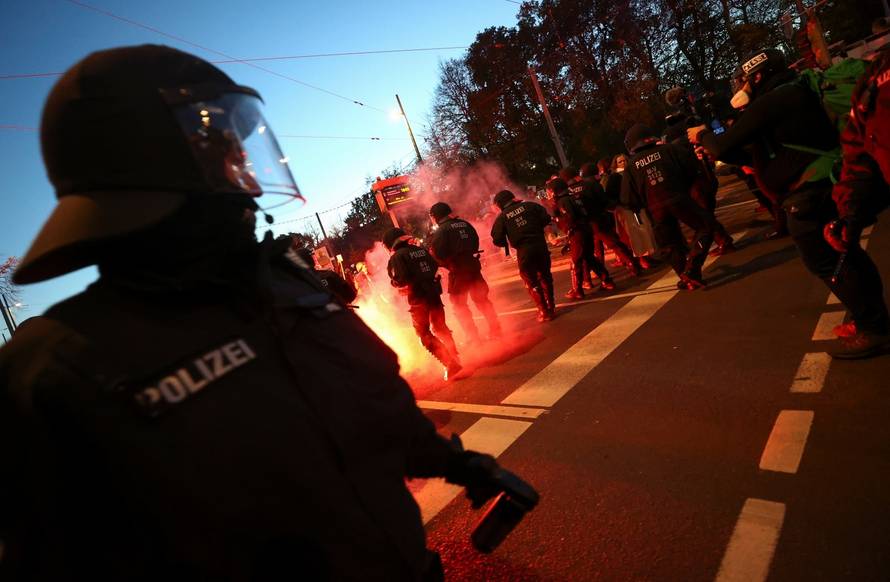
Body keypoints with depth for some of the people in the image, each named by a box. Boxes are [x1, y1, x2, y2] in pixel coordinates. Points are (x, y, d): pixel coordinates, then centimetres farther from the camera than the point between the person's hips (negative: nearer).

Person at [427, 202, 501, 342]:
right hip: (473, 266, 6)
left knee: (459, 304, 7)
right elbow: (475, 243, 13)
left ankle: (473, 338, 5)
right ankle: (495, 329, 20)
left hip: (457, 270, -6)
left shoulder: (441, 230, -12)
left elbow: (438, 254, -16)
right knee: (481, 299, 18)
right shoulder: (464, 223, 7)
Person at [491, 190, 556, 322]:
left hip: (523, 251, -3)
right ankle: (551, 307, 28)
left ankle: (544, 312, 11)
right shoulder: (529, 205, 5)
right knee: (545, 276, 20)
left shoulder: (502, 217, 0)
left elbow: (497, 240, -3)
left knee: (532, 283, 10)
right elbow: (546, 218, 1)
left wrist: (507, 243, 17)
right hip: (541, 245, 3)